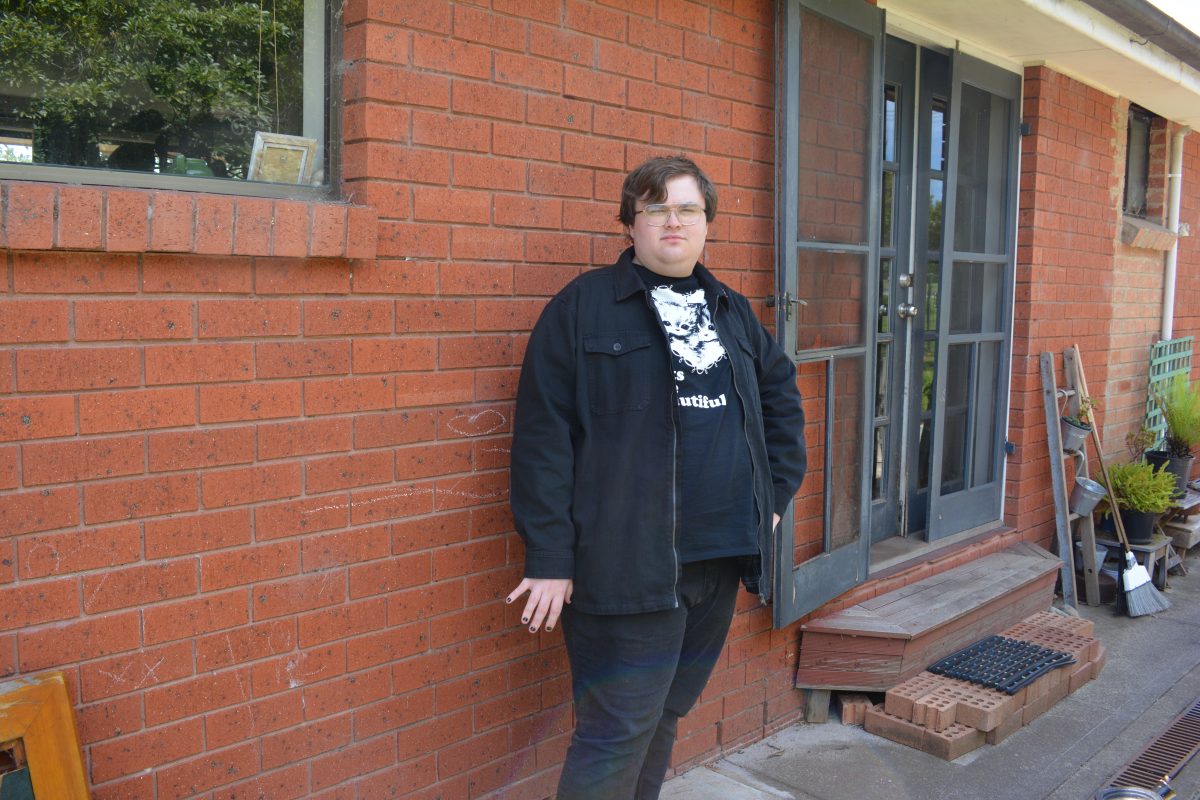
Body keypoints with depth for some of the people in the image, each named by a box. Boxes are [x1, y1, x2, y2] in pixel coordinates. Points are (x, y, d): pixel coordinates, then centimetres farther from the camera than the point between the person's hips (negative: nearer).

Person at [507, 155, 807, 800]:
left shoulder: (731, 310, 14)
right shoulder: (583, 306, -5)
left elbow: (781, 392, 28)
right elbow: (543, 437, -10)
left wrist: (778, 488, 17)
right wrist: (549, 559, -14)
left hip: (721, 558, 6)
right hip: (629, 567, -6)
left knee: (664, 717, 17)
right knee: (618, 734, -2)